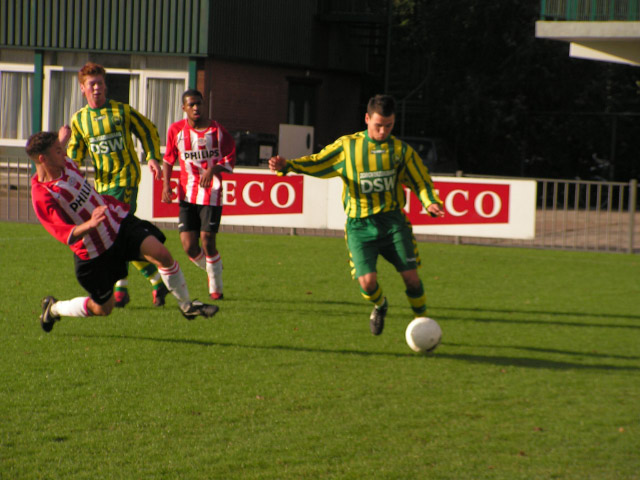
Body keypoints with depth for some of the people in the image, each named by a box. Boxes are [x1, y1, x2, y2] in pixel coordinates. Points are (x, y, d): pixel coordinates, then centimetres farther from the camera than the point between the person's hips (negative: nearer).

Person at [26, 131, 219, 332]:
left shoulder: (65, 164, -4)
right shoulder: (41, 197, -26)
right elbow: (66, 235, -32)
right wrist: (89, 225, -49)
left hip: (118, 222, 5)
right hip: (94, 254, -5)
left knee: (161, 254, -18)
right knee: (103, 308, 7)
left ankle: (186, 306, 0)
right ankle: (54, 308, 32)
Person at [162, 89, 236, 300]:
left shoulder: (216, 130, -2)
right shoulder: (176, 130, 3)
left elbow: (230, 160, 2)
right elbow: (168, 159, 14)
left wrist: (213, 169, -17)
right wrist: (166, 185, 2)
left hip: (211, 192, -2)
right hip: (187, 194, 2)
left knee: (207, 241, -10)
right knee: (189, 246, -6)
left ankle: (216, 288, 9)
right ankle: (211, 271, 25)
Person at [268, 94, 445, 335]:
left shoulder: (401, 150, 6)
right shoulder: (347, 146, 4)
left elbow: (421, 182, 8)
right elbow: (316, 163, 4)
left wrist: (431, 202, -12)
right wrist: (287, 165, -13)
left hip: (393, 222, 1)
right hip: (360, 225, -1)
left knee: (410, 276, -8)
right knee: (367, 281, -13)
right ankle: (380, 306, 23)